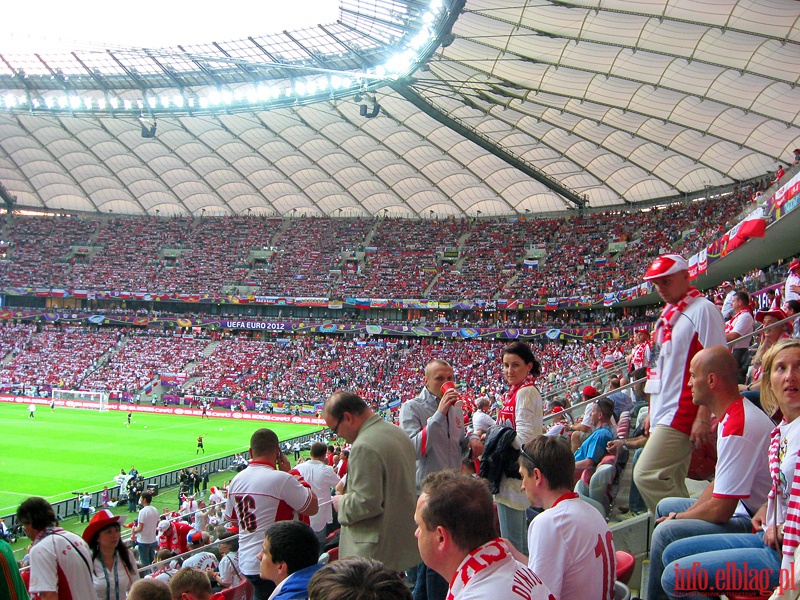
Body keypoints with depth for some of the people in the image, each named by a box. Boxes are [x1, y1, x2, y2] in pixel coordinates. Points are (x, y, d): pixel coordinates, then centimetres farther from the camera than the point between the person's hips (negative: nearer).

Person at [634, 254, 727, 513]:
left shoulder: (702, 310, -9)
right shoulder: (667, 314, 18)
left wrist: (704, 416, -21)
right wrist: (653, 411, 22)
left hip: (682, 412, -9)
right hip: (664, 416, 9)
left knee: (647, 475, -15)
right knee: (671, 485, 10)